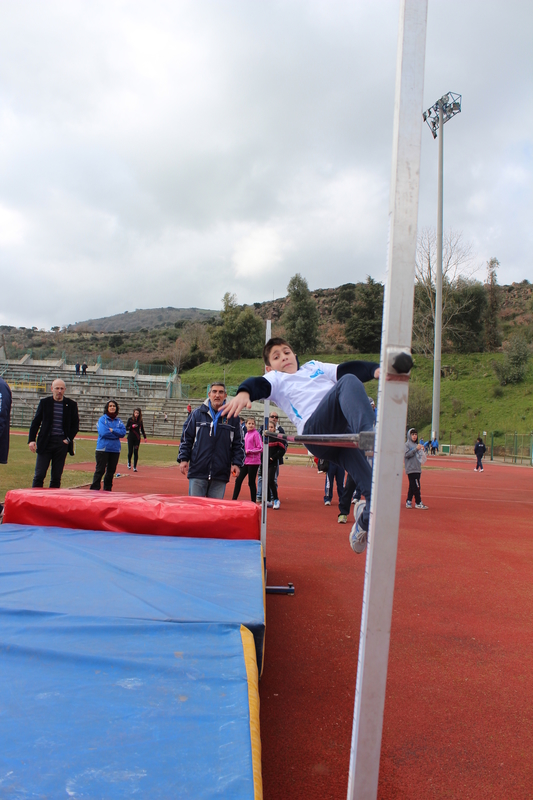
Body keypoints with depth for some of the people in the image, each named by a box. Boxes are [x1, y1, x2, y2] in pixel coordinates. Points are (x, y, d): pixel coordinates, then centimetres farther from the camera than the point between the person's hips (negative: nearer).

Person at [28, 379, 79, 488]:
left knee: (56, 477, 5)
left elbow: (75, 425, 10)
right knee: (39, 475, -2)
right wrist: (31, 440, -4)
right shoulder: (45, 402, 4)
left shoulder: (71, 404, 4)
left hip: (62, 443, 0)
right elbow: (35, 422, 6)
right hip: (45, 442, 0)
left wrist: (68, 439, -2)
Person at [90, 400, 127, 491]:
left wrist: (112, 430, -14)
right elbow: (103, 432, -15)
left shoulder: (119, 421, 9)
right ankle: (95, 489, 2)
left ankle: (107, 489, 21)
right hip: (103, 449, -4)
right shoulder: (102, 419, -2)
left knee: (111, 471, 10)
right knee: (100, 470, -4)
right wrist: (116, 433, -7)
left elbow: (123, 432, -4)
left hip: (115, 449, 4)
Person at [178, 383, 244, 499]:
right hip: (197, 473, 0)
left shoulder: (233, 418, 7)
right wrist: (183, 459, 0)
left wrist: (237, 463, 1)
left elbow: (238, 444, 10)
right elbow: (186, 438, 8)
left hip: (220, 476, 1)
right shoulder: (197, 414, 6)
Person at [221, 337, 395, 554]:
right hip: (315, 431, -4)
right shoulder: (276, 379, 27)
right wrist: (244, 392, -23)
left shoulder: (315, 366, 38)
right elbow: (259, 384, 2)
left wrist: (376, 369, 1)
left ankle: (366, 520, 0)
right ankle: (369, 431, -51)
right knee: (348, 382, -26)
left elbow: (349, 368, 21)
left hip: (343, 432, 4)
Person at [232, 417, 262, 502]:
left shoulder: (256, 434, -8)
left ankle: (253, 502, 11)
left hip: (253, 462, -7)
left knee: (251, 483, 0)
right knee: (238, 480, 6)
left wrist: (248, 451, -14)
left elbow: (260, 448, -12)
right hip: (245, 461, 7)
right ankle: (234, 499, 13)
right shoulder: (246, 434, 12)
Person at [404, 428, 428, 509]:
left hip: (417, 469, 7)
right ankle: (418, 503, -3)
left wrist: (422, 450, 3)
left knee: (412, 486, 8)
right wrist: (416, 449, -17)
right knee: (416, 486, -8)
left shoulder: (417, 444, 18)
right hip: (411, 468, -7)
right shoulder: (407, 444, -3)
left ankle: (409, 501, 13)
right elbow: (406, 455, -14)